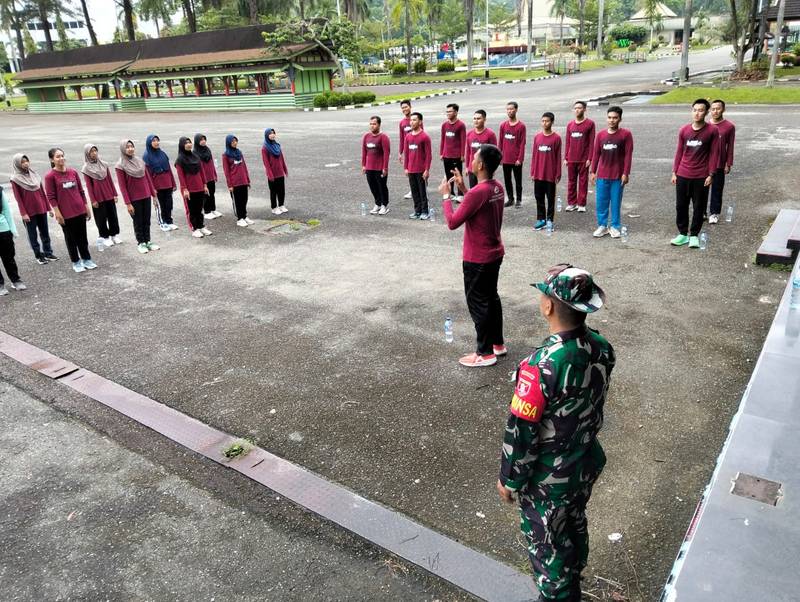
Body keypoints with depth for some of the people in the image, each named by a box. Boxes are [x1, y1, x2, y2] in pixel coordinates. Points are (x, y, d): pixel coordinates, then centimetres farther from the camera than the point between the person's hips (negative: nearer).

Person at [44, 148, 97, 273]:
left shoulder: (73, 172, 5)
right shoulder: (50, 176, -8)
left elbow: (81, 191, 11)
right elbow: (51, 197, -8)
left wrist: (86, 207, 12)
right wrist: (57, 213, -12)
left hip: (80, 211, 4)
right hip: (65, 214, -4)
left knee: (82, 236, 12)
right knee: (71, 238, 8)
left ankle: (87, 259, 24)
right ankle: (76, 263, 19)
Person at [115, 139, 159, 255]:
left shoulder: (140, 161, 6)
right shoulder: (120, 166, -9)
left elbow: (148, 179, 10)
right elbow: (122, 186, -10)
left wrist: (154, 195, 9)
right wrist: (127, 203, -13)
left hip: (146, 196, 4)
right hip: (134, 199, -4)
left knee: (147, 221, 11)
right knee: (138, 222, 6)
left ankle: (148, 241, 22)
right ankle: (141, 243, 18)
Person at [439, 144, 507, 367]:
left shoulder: (477, 192, -25)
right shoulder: (498, 188, 3)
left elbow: (452, 222, -21)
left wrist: (446, 195, -8)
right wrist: (463, 189, 10)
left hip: (477, 259, -9)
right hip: (495, 254, 9)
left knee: (477, 303, 3)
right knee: (491, 298, 20)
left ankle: (485, 353, 13)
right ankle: (498, 343, 32)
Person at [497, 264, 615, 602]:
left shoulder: (541, 365, -36)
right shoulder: (602, 348, -13)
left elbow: (521, 433, -25)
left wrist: (508, 480, -9)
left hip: (547, 479, -7)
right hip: (588, 464, 7)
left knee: (546, 545, 18)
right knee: (576, 528, 29)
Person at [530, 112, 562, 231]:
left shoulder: (556, 138, -5)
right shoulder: (537, 137, 5)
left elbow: (558, 157, -3)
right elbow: (534, 156, 8)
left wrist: (558, 174, -5)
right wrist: (532, 172, 6)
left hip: (550, 175, -3)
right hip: (538, 174, 3)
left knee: (551, 198, 5)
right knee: (539, 197, 9)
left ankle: (549, 219, 14)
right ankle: (541, 219, 18)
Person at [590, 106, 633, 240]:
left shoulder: (625, 134, -4)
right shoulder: (600, 135, 5)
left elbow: (628, 155, -6)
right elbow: (596, 154, 9)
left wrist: (626, 173, -11)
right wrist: (593, 171, 5)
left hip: (618, 176, -3)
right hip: (602, 175, 3)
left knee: (616, 202, 4)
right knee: (601, 202, 5)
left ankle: (615, 227, 15)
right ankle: (602, 226, 17)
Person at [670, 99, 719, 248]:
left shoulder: (712, 131, -5)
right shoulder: (683, 130, 3)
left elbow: (714, 153, -4)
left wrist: (711, 175, -8)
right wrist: (674, 172, 7)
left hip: (701, 177, -3)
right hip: (682, 175, 3)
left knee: (699, 207, 5)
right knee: (681, 205, 7)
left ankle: (694, 235, 16)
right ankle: (682, 234, 19)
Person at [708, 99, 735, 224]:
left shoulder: (729, 126, -4)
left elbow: (730, 147, -1)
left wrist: (728, 164, -3)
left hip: (719, 165, -2)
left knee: (717, 190, 6)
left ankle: (714, 213, 16)